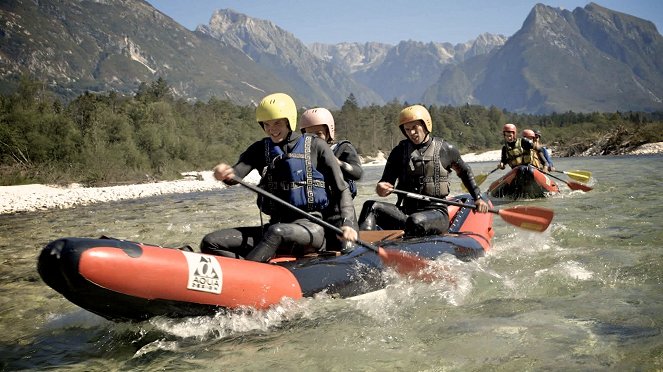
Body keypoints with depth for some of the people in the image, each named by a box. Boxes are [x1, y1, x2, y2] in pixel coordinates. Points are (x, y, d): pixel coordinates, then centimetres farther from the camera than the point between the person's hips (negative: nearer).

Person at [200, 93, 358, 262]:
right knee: (211, 242, -12)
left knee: (277, 232, -39)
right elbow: (237, 172, -6)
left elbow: (341, 189, 3)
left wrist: (347, 223, -13)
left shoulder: (315, 146, 3)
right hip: (276, 225, 5)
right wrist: (226, 174, -31)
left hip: (310, 228, -5)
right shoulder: (261, 148, 12)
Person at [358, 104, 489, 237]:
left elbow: (465, 172, 21)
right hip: (407, 212, 3)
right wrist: (381, 189, -19)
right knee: (371, 207, -22)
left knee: (416, 221, -38)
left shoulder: (445, 149, 4)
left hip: (437, 213, -3)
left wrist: (477, 198, 14)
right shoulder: (399, 151, 8)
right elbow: (387, 182, 5)